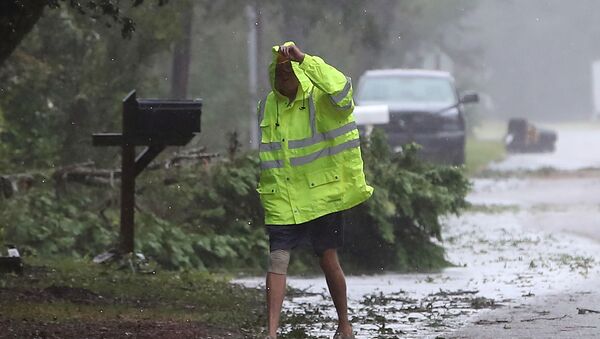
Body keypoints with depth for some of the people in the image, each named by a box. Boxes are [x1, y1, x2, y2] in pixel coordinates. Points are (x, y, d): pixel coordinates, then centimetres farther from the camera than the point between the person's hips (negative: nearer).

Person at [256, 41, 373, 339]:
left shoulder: (321, 100, -9)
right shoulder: (267, 106, 6)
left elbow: (341, 89, -33)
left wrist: (304, 60, -37)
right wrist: (265, 189, 17)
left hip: (321, 194, -3)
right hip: (281, 200, 3)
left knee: (328, 259, 8)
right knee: (277, 260, -9)